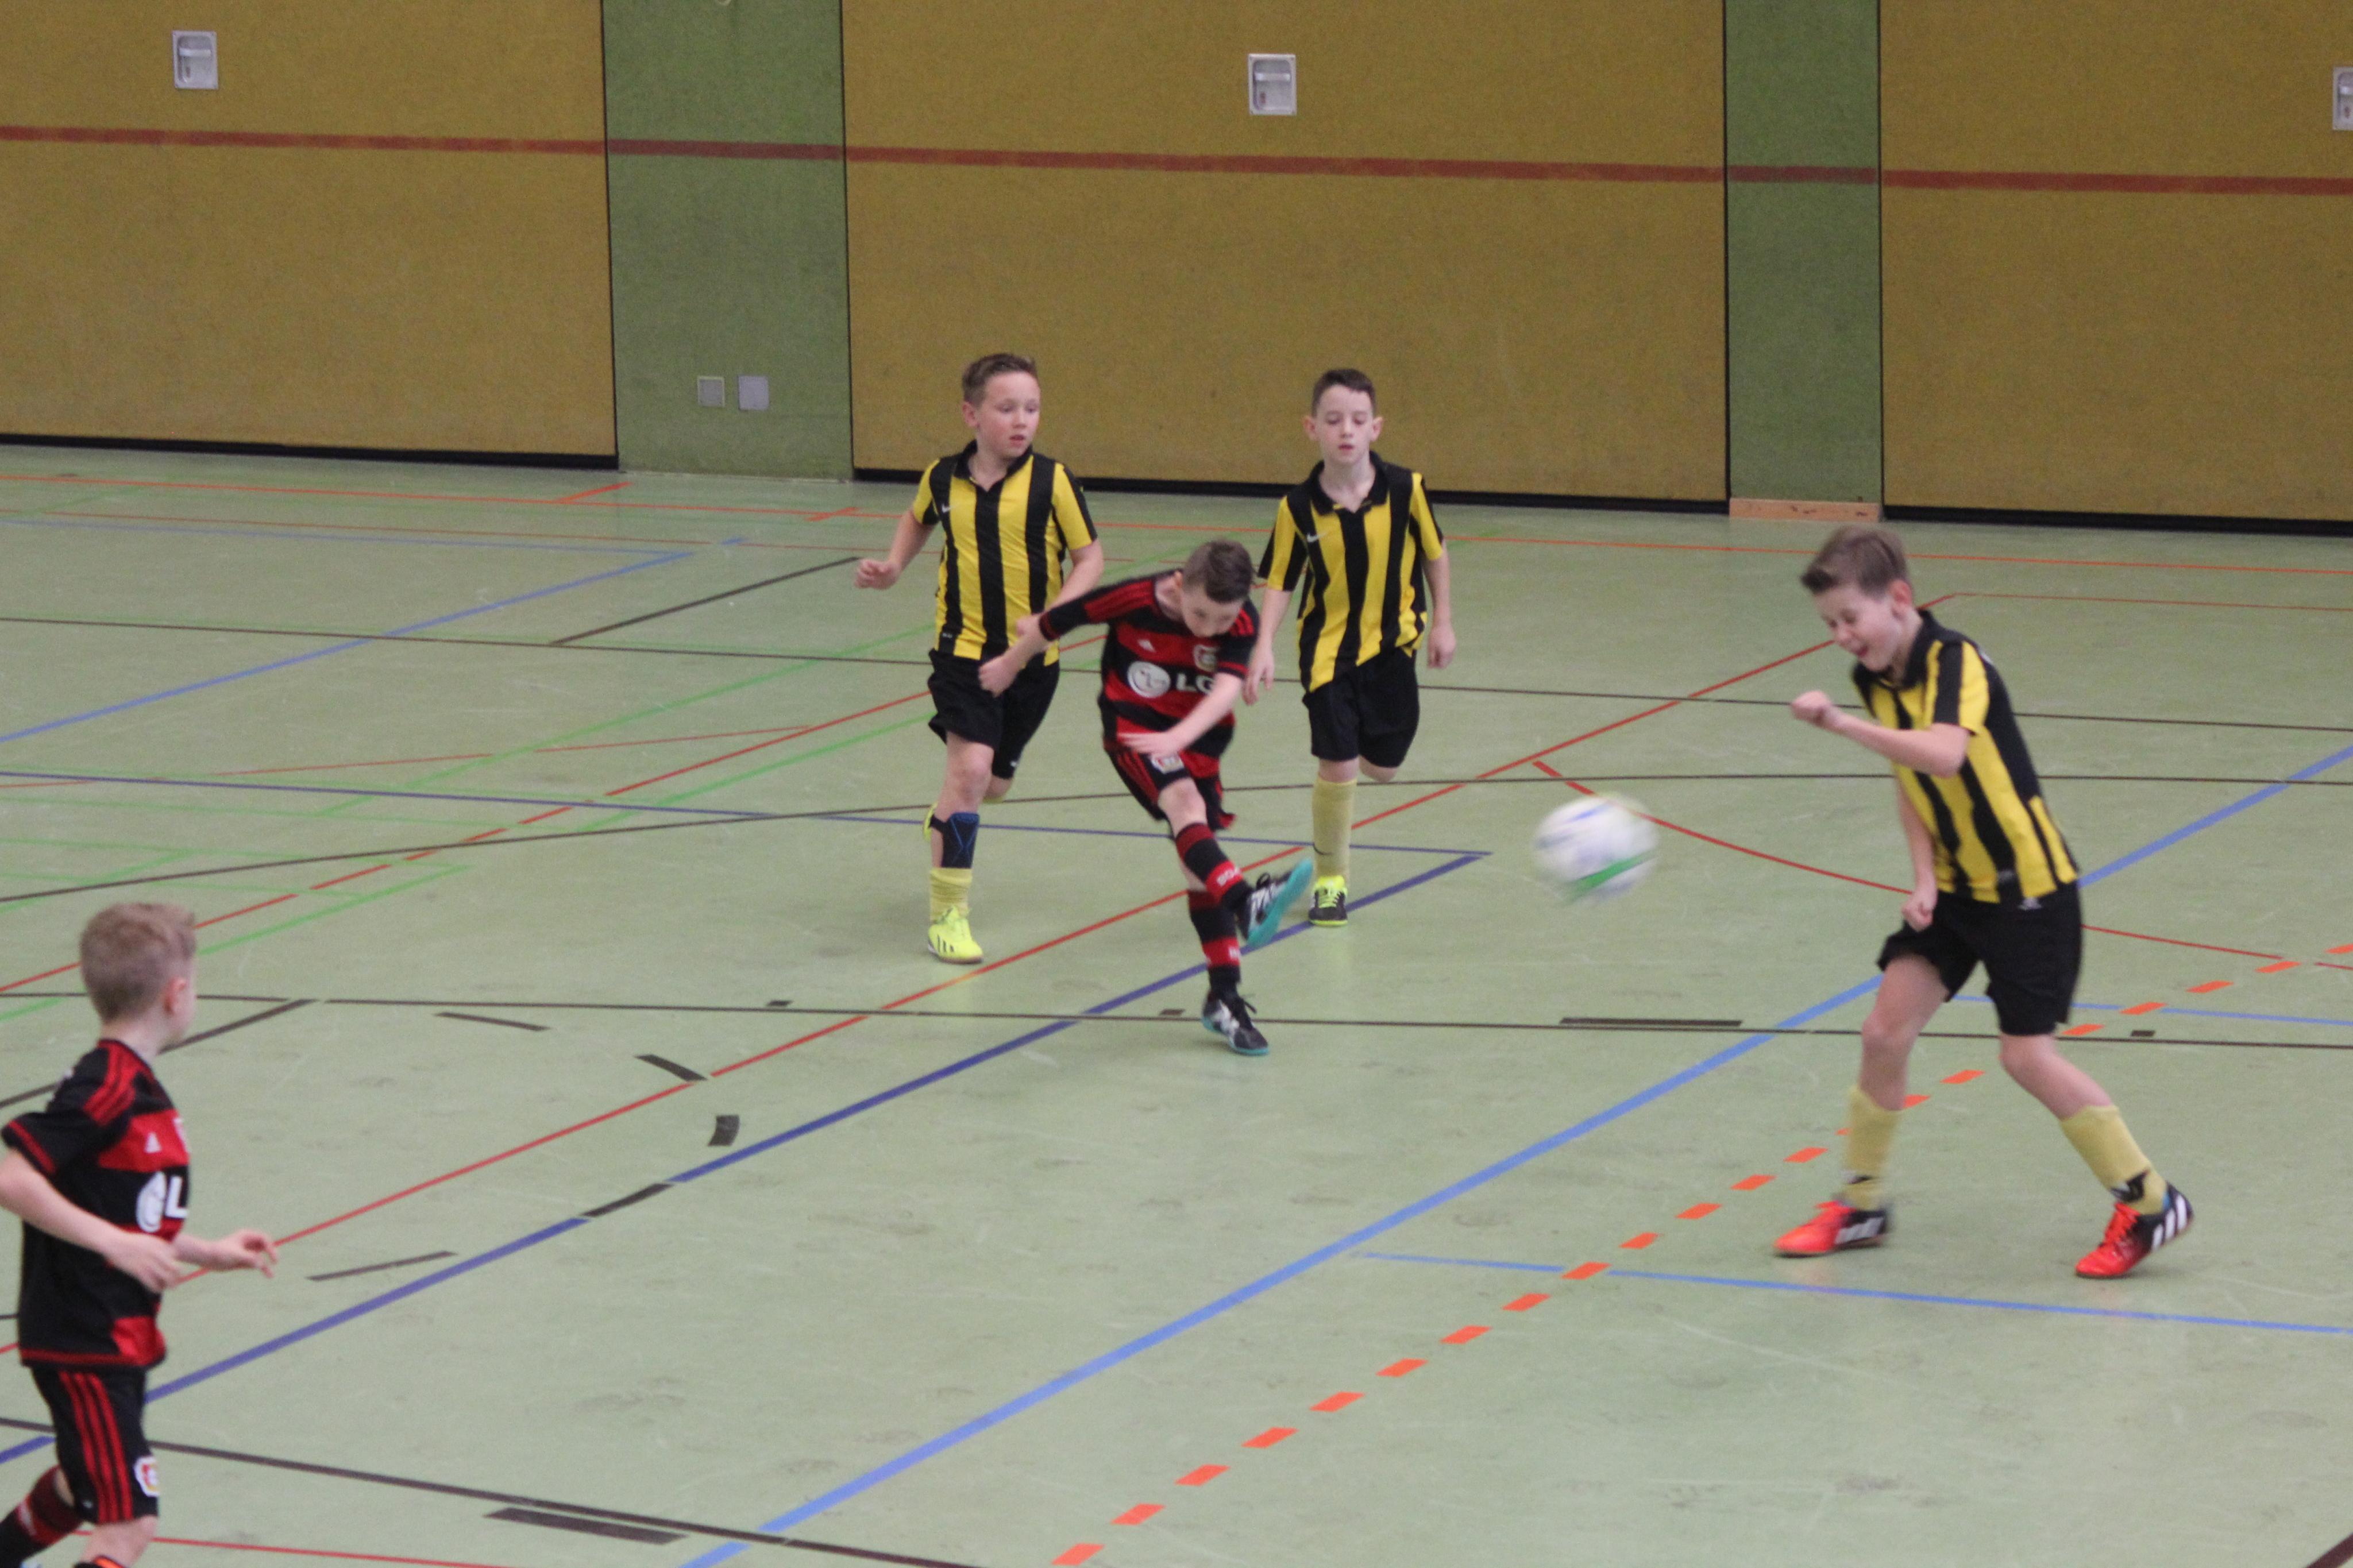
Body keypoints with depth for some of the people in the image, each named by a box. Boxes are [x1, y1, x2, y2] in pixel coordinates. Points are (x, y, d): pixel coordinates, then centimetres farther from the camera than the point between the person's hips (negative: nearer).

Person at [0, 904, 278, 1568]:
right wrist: (115, 1243, -28)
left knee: (81, 1488, 32)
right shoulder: (106, 1089, -20)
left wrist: (209, 1253, 17)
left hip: (119, 1338, 11)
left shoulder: (135, 1087, 12)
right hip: (82, 1344, -11)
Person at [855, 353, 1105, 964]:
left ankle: (943, 823, 50)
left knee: (994, 783, 14)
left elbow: (1090, 557, -3)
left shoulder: (1051, 481, -9)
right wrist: (893, 567, 5)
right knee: (970, 767, -18)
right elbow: (918, 520, 21)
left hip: (1032, 657, 1)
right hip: (964, 648, -1)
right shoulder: (944, 479, -2)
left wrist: (1053, 615, -18)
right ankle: (949, 911, -7)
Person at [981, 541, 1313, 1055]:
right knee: (1184, 802, -32)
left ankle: (1224, 998, 8)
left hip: (1198, 737, 3)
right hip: (1133, 724, -3)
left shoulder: (1240, 624, -17)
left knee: (1198, 865, 2)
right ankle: (1246, 905, -55)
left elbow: (1227, 688, -32)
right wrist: (1010, 665, 11)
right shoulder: (1134, 600, -22)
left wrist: (1179, 737, -49)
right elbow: (1049, 624, -6)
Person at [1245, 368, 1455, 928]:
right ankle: (1329, 878, 14)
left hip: (1391, 643, 2)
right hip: (1328, 648, -2)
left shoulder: (1405, 489, -13)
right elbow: (1279, 582, -6)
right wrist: (1264, 648, -16)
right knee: (1336, 765, -6)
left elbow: (1434, 554, 2)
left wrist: (1442, 623, 5)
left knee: (1382, 766, 7)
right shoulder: (1299, 507, -13)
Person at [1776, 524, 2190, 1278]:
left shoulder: (1957, 664, -24)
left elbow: (1944, 756, -43)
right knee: (1886, 1030, -2)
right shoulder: (1875, 678, 1)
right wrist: (1924, 877, -1)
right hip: (1954, 885, 7)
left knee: (2027, 1054, -7)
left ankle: (2149, 1203, 7)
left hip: (2028, 886, -7)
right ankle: (1860, 1206, 14)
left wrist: (1839, 722, -47)